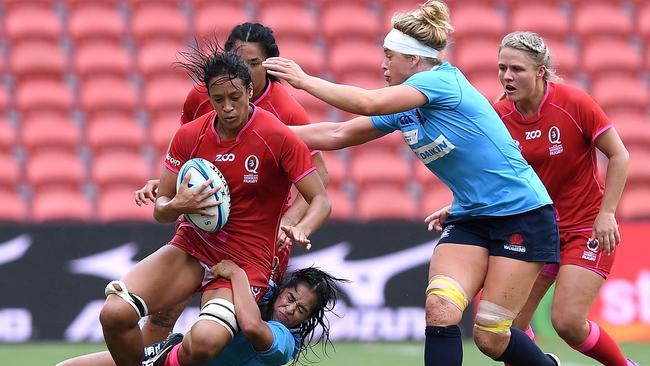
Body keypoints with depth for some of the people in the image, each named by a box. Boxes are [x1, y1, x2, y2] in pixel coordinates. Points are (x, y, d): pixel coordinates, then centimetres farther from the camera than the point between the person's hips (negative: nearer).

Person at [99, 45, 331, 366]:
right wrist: (175, 206, -19)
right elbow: (160, 209, 6)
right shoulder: (189, 135, 0)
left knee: (205, 339, -35)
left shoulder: (279, 137, -12)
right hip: (192, 246, 4)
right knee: (115, 313, -22)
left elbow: (320, 201, -7)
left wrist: (300, 230, -29)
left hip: (246, 261, -4)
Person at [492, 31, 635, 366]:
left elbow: (618, 155, -9)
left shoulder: (574, 103, -17)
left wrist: (606, 213, -14)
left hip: (586, 228, -5)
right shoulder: (499, 115, -6)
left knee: (567, 322, -16)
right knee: (510, 324, -4)